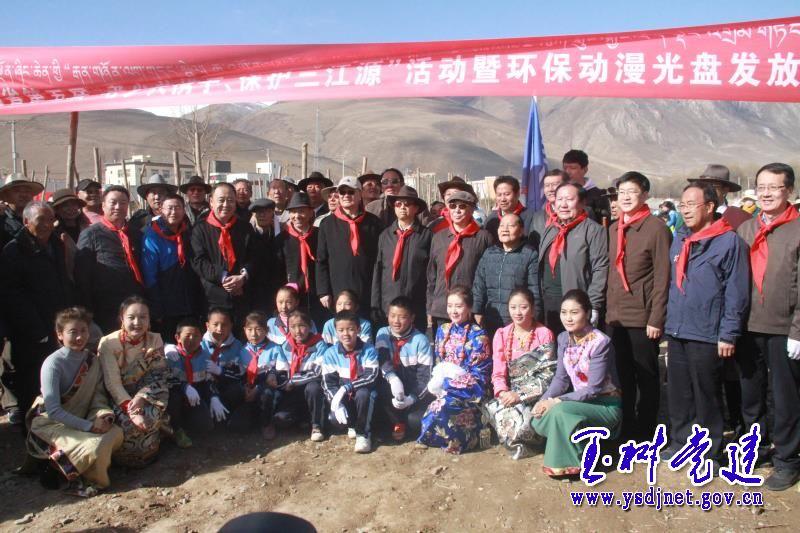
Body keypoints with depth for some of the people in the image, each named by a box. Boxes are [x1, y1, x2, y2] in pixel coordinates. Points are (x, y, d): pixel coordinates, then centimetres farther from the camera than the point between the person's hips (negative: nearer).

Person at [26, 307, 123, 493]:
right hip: (51, 424, -6)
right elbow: (53, 410, -23)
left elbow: (98, 395, 3)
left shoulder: (91, 360, 2)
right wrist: (89, 425, -25)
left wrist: (103, 415, -19)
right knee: (96, 446, -30)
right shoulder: (53, 363, -18)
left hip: (79, 421, 6)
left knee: (116, 433, -21)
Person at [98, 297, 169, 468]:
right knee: (128, 425, -28)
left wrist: (141, 398, -25)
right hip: (119, 397, -2)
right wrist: (131, 410, -27)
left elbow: (158, 376, -6)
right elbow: (113, 383, -15)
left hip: (148, 394, 2)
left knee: (149, 419, -28)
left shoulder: (155, 340, -3)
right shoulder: (108, 343, -12)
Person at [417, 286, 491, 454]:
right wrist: (436, 380, -8)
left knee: (444, 403, -33)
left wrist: (446, 382, -16)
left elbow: (479, 374, -10)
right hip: (442, 380, 5)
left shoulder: (478, 335, -6)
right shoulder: (443, 330, 12)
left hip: (469, 388, -4)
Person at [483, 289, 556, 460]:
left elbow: (547, 374, -12)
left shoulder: (544, 334, -4)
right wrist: (503, 392, -21)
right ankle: (517, 443, 1)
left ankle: (517, 441, 3)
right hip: (510, 393, 4)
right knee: (492, 408, -27)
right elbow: (498, 371, 1)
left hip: (535, 394, -4)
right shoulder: (501, 334, 7)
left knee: (520, 413, -33)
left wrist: (520, 394, -22)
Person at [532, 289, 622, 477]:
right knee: (539, 420, -16)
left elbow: (594, 388, -22)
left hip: (605, 405, -6)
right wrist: (544, 400, -16)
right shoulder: (563, 338, 0)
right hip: (580, 400, 6)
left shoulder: (601, 342, -21)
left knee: (560, 411, -31)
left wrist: (557, 401, -25)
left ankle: (575, 462, -9)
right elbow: (561, 378, 2)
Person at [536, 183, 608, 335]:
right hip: (549, 306, 7)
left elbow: (600, 271, -11)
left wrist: (593, 306, -16)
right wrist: (538, 304, 13)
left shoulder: (593, 230, -5)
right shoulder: (549, 231, 17)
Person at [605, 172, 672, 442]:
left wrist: (656, 319, -15)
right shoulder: (614, 229, 12)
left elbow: (663, 278, -12)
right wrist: (607, 308, 10)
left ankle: (645, 432, 18)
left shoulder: (656, 228, -9)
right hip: (615, 317, 6)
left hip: (642, 317, -6)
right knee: (622, 376, 14)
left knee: (646, 377, 7)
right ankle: (626, 428, 27)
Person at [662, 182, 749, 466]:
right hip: (676, 331, 6)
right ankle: (680, 441, 27)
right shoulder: (679, 238, 11)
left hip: (706, 334, -6)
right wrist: (668, 320, 12)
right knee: (679, 392, 13)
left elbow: (737, 292, -10)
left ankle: (709, 451, 18)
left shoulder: (729, 241, -8)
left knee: (706, 395, 5)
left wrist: (729, 334, -13)